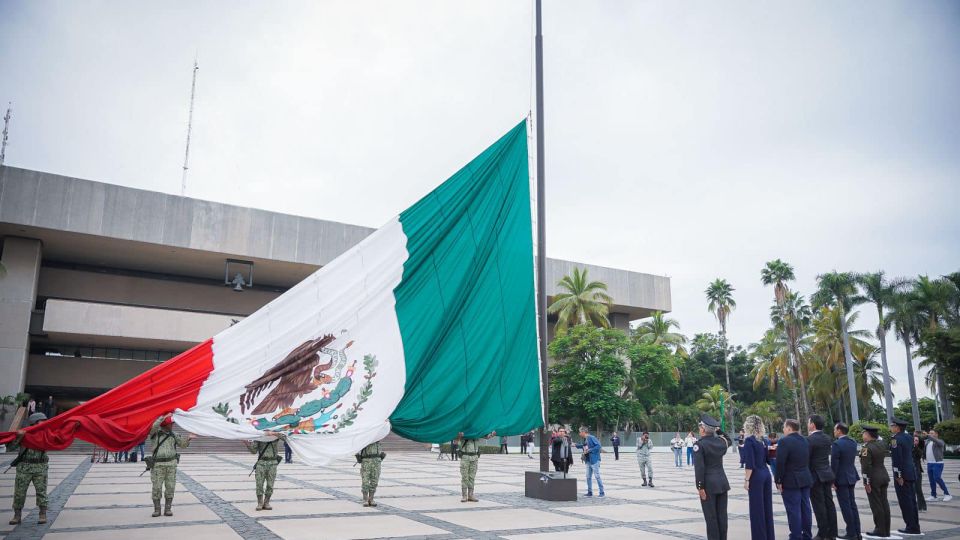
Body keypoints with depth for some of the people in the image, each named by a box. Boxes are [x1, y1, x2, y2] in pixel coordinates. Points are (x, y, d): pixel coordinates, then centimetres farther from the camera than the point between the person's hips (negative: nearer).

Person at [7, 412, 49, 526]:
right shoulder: (23, 434, -2)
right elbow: (9, 448, -8)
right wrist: (18, 437, -23)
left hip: (41, 467, 1)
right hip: (24, 467, -1)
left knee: (41, 491, 0)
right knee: (19, 491, 3)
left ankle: (42, 515, 7)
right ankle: (17, 515, 16)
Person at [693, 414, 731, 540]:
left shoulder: (699, 444, -13)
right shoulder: (721, 441, 3)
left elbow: (699, 468, -18)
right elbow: (728, 440, 31)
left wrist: (700, 487, -14)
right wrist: (718, 430, 19)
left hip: (709, 484, -6)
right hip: (722, 481, 6)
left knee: (711, 516, 2)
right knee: (722, 515, 11)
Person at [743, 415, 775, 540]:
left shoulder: (749, 440, -14)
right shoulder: (763, 439, 8)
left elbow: (749, 463, -17)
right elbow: (766, 458, 14)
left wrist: (746, 480, -12)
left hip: (756, 476, -8)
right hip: (766, 474, 8)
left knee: (757, 508, 1)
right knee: (767, 507, 13)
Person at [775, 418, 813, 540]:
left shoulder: (784, 441, -16)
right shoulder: (805, 441, 9)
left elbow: (780, 463, -18)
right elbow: (808, 460, 14)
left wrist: (779, 481, -11)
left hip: (790, 481, -8)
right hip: (805, 479, 8)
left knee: (794, 511, -3)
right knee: (805, 508, 12)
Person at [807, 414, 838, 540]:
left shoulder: (810, 439, -17)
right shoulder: (828, 438, 6)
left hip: (815, 476, -7)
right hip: (827, 474, 7)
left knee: (819, 506, -2)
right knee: (829, 503, 11)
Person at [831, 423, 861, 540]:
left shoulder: (837, 444, -18)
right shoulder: (853, 442, 6)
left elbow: (834, 464, -18)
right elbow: (850, 458, 13)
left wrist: (833, 480, -11)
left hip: (841, 479, -8)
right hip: (851, 477, 8)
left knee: (845, 506, -1)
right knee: (852, 505, 14)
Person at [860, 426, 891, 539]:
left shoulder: (866, 448, -17)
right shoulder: (881, 443, 3)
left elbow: (866, 467, -20)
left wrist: (866, 482, -15)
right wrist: (875, 434, 18)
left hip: (873, 479, -8)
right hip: (884, 476, 8)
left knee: (876, 505, -1)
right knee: (884, 503, 11)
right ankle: (886, 530, 17)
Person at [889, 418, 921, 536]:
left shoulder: (895, 439, -16)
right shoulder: (909, 437, 10)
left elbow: (897, 459, -20)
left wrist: (898, 476, -17)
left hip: (902, 474, -9)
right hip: (910, 472, 9)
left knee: (905, 501, -3)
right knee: (911, 500, 14)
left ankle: (911, 527, 0)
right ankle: (915, 526, 19)